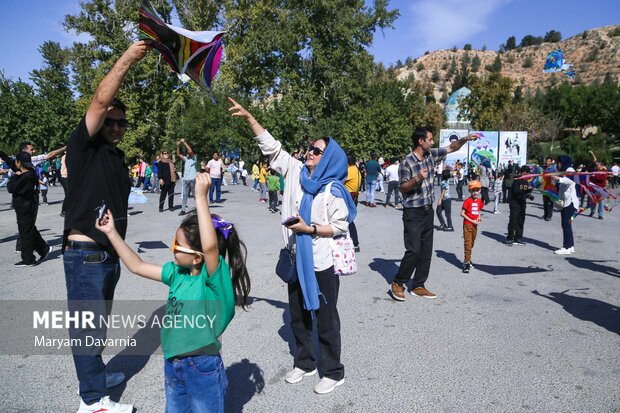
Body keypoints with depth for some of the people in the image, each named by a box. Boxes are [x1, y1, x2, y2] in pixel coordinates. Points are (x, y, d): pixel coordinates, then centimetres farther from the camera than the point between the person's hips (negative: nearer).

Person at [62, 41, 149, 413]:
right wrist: (128, 59, -24)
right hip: (85, 252, -8)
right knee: (87, 324, -1)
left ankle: (94, 375, 36)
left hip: (110, 253, 9)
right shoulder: (83, 148, -7)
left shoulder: (118, 157, 15)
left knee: (99, 320, 20)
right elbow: (100, 101, -22)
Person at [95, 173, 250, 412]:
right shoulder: (178, 273, 0)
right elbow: (137, 266, 11)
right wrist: (111, 233, 8)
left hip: (203, 368, -7)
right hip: (172, 366, 8)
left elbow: (210, 246, -42)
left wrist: (201, 197, -42)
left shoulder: (215, 278, -22)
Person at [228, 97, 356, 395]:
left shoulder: (333, 190, -13)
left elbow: (341, 226, -12)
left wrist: (310, 229, -22)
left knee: (325, 318, 6)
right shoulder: (296, 172, 1)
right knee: (298, 315, 18)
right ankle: (304, 363, 37)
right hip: (296, 259, 6)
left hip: (322, 263, -6)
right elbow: (271, 146, 1)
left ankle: (333, 372, 23)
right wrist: (248, 117, -4)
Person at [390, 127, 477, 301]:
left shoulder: (431, 155, 4)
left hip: (428, 210, 8)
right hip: (413, 213, -8)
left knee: (426, 251, 9)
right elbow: (402, 188, -12)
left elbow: (451, 148, 16)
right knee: (414, 250, -11)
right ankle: (397, 283, 6)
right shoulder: (407, 162, -16)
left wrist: (465, 139, 0)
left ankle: (418, 286, 19)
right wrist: (417, 178, -28)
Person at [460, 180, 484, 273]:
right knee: (467, 244, -8)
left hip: (475, 225, 6)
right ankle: (467, 263, -7)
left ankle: (467, 260, 28)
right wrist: (472, 221, -17)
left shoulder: (479, 201, 6)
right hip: (467, 225, -6)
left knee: (471, 244, 15)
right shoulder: (467, 201, -13)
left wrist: (479, 218, -3)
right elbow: (462, 213, -15)